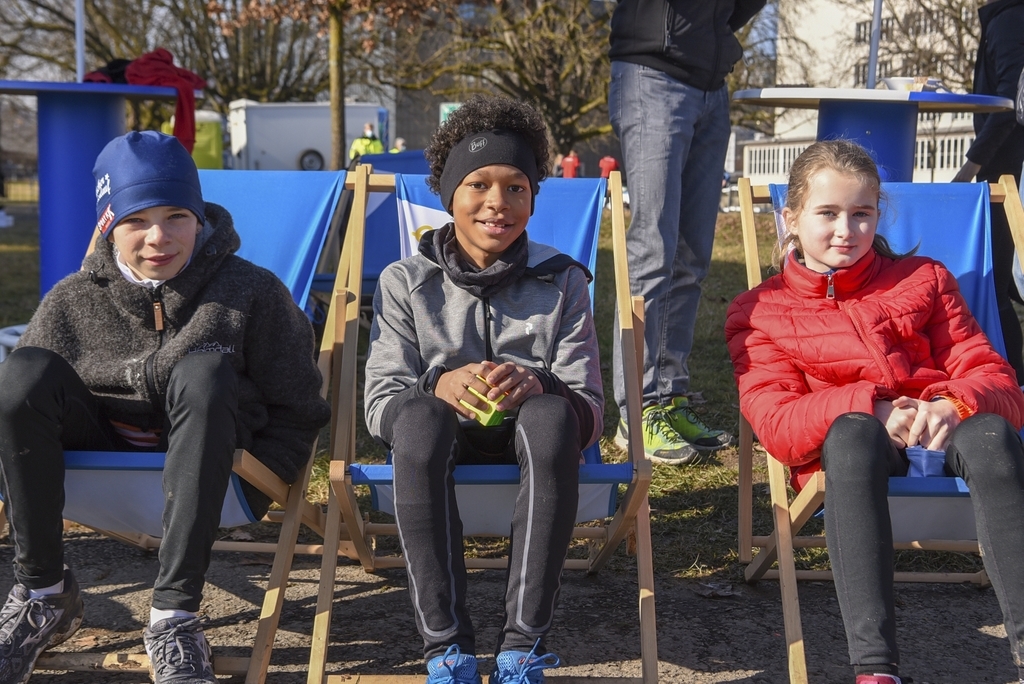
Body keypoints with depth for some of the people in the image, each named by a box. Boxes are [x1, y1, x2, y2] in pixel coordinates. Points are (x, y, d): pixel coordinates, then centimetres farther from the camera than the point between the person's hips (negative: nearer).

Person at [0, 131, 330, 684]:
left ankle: (174, 615, -32)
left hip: (206, 471, -2)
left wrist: (249, 496, -14)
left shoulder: (252, 292, -8)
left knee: (205, 370, -33)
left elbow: (299, 411, -4)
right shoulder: (73, 300, -2)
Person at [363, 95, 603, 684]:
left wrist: (535, 384, -25)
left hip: (529, 437, 0)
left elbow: (591, 411, -2)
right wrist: (441, 385, -26)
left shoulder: (562, 283, 4)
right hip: (443, 436, 0)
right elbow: (379, 403, -3)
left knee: (549, 413, -36)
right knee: (418, 413, -36)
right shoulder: (406, 283, 4)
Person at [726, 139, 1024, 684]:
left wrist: (952, 404, -16)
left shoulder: (923, 280, 20)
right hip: (847, 453, -1)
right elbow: (775, 424, -2)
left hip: (941, 435, 2)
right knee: (852, 431, -38)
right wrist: (869, 408, -20)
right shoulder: (759, 311, 14)